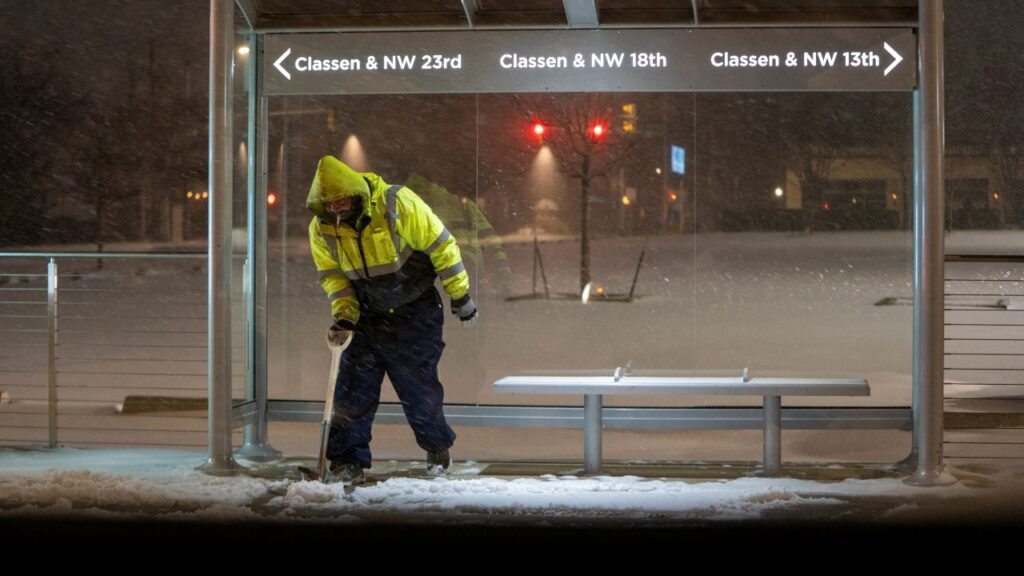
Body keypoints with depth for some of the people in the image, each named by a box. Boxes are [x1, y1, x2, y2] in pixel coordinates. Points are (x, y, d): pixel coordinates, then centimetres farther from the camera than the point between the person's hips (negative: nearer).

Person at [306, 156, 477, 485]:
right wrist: (344, 315, -13)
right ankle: (347, 460, 5)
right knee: (354, 388, -4)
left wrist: (460, 296, -8)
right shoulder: (321, 229, -10)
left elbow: (440, 245, -13)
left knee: (419, 387, 0)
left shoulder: (398, 204, -22)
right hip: (367, 316, 3)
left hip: (415, 312, -3)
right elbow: (332, 275, 3)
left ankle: (437, 448, 24)